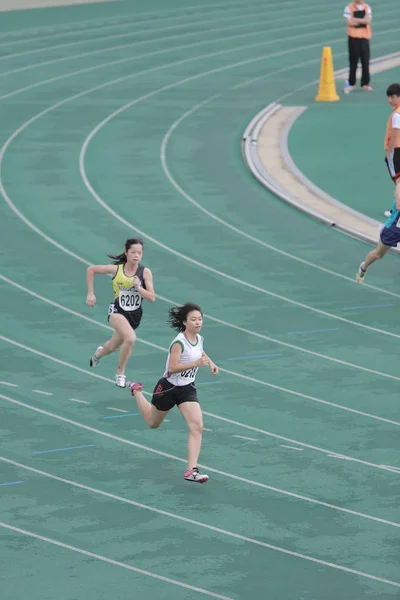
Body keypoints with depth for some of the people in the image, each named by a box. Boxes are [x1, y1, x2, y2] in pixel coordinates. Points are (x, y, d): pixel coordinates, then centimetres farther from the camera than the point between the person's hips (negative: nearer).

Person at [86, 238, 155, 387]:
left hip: (135, 314, 3)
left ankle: (99, 353, 59)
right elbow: (91, 270, 1)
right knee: (131, 337, -31)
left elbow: (151, 298, -11)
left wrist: (138, 286, -25)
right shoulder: (116, 269, -12)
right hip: (117, 311, -3)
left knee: (114, 346, 21)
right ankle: (120, 373, -13)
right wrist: (90, 294, -1)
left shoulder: (145, 272, -10)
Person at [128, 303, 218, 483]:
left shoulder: (198, 339, -1)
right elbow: (172, 367, -32)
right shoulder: (179, 342, -25)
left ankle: (191, 470, -18)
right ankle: (136, 390, 50)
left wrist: (210, 362, 9)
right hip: (169, 387, -5)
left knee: (197, 426, -16)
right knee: (152, 423, 21)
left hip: (187, 389, 5)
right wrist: (196, 363, -39)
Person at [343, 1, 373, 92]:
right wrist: (362, 21, -7)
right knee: (353, 61, 0)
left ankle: (365, 83, 8)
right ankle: (351, 84, 6)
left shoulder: (367, 7, 7)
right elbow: (349, 22, -12)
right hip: (353, 37, -3)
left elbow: (368, 21, -7)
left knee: (365, 61, 2)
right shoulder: (349, 8, -2)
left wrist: (355, 19, -13)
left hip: (365, 37, 3)